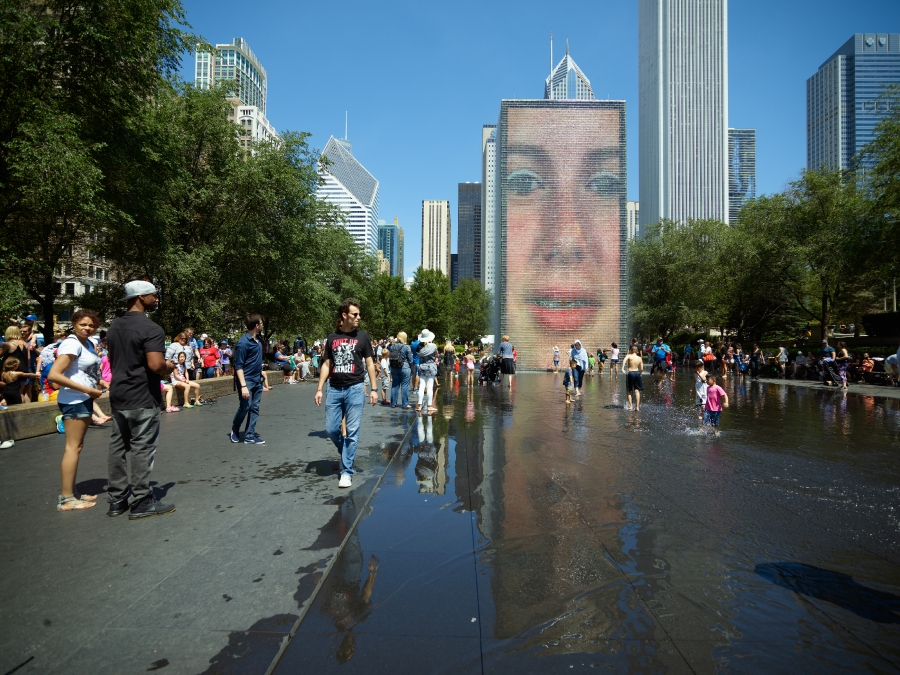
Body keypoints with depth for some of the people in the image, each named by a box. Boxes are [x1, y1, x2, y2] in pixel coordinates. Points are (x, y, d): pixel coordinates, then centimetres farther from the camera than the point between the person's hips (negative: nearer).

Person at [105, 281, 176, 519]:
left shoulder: (114, 327, 12)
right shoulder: (151, 329, -17)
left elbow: (113, 361, 20)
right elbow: (156, 365, -27)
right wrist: (169, 367, -4)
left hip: (118, 397, 8)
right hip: (143, 399, -8)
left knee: (118, 447, 12)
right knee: (142, 449, -1)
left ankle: (116, 500, 21)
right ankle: (142, 502, 7)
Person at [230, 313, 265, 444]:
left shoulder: (258, 340, 6)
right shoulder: (243, 343, -18)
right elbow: (238, 366, -18)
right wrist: (243, 386, -22)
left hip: (257, 380, 8)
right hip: (247, 380, -8)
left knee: (254, 408, 7)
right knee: (245, 407, -4)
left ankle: (250, 435, 13)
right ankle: (234, 431, 21)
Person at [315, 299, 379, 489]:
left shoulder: (362, 336, 1)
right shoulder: (332, 338, 7)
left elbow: (369, 363, 4)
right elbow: (326, 365, 11)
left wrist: (374, 389, -2)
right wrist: (319, 389, 5)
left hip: (355, 389, -3)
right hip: (335, 389, 3)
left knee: (352, 431, -2)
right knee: (331, 428, 5)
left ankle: (346, 471, 7)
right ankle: (346, 452, 32)